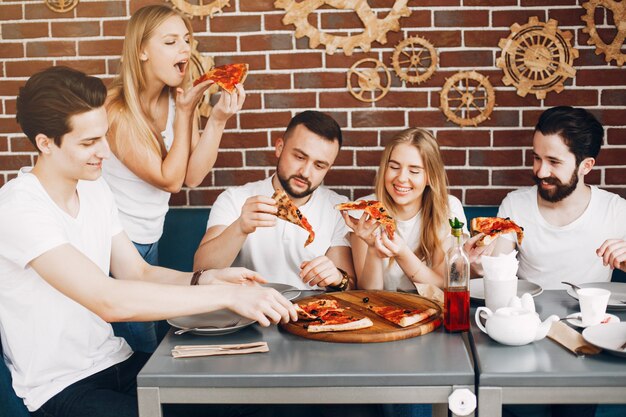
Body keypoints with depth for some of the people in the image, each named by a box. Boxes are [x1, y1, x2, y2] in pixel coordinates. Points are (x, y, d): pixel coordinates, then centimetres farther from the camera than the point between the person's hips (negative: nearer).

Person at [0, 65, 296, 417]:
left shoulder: (95, 189, 5)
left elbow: (140, 272, 7)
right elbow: (110, 302, -30)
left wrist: (210, 278, -12)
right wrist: (228, 295, -30)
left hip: (116, 362, 7)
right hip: (60, 389, -7)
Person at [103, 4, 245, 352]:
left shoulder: (176, 100, 0)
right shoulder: (117, 110, -20)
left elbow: (192, 176, -6)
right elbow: (169, 179, -18)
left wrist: (218, 119, -17)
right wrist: (185, 113, -18)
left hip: (148, 241, 7)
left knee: (163, 342, 14)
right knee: (144, 352, 3)